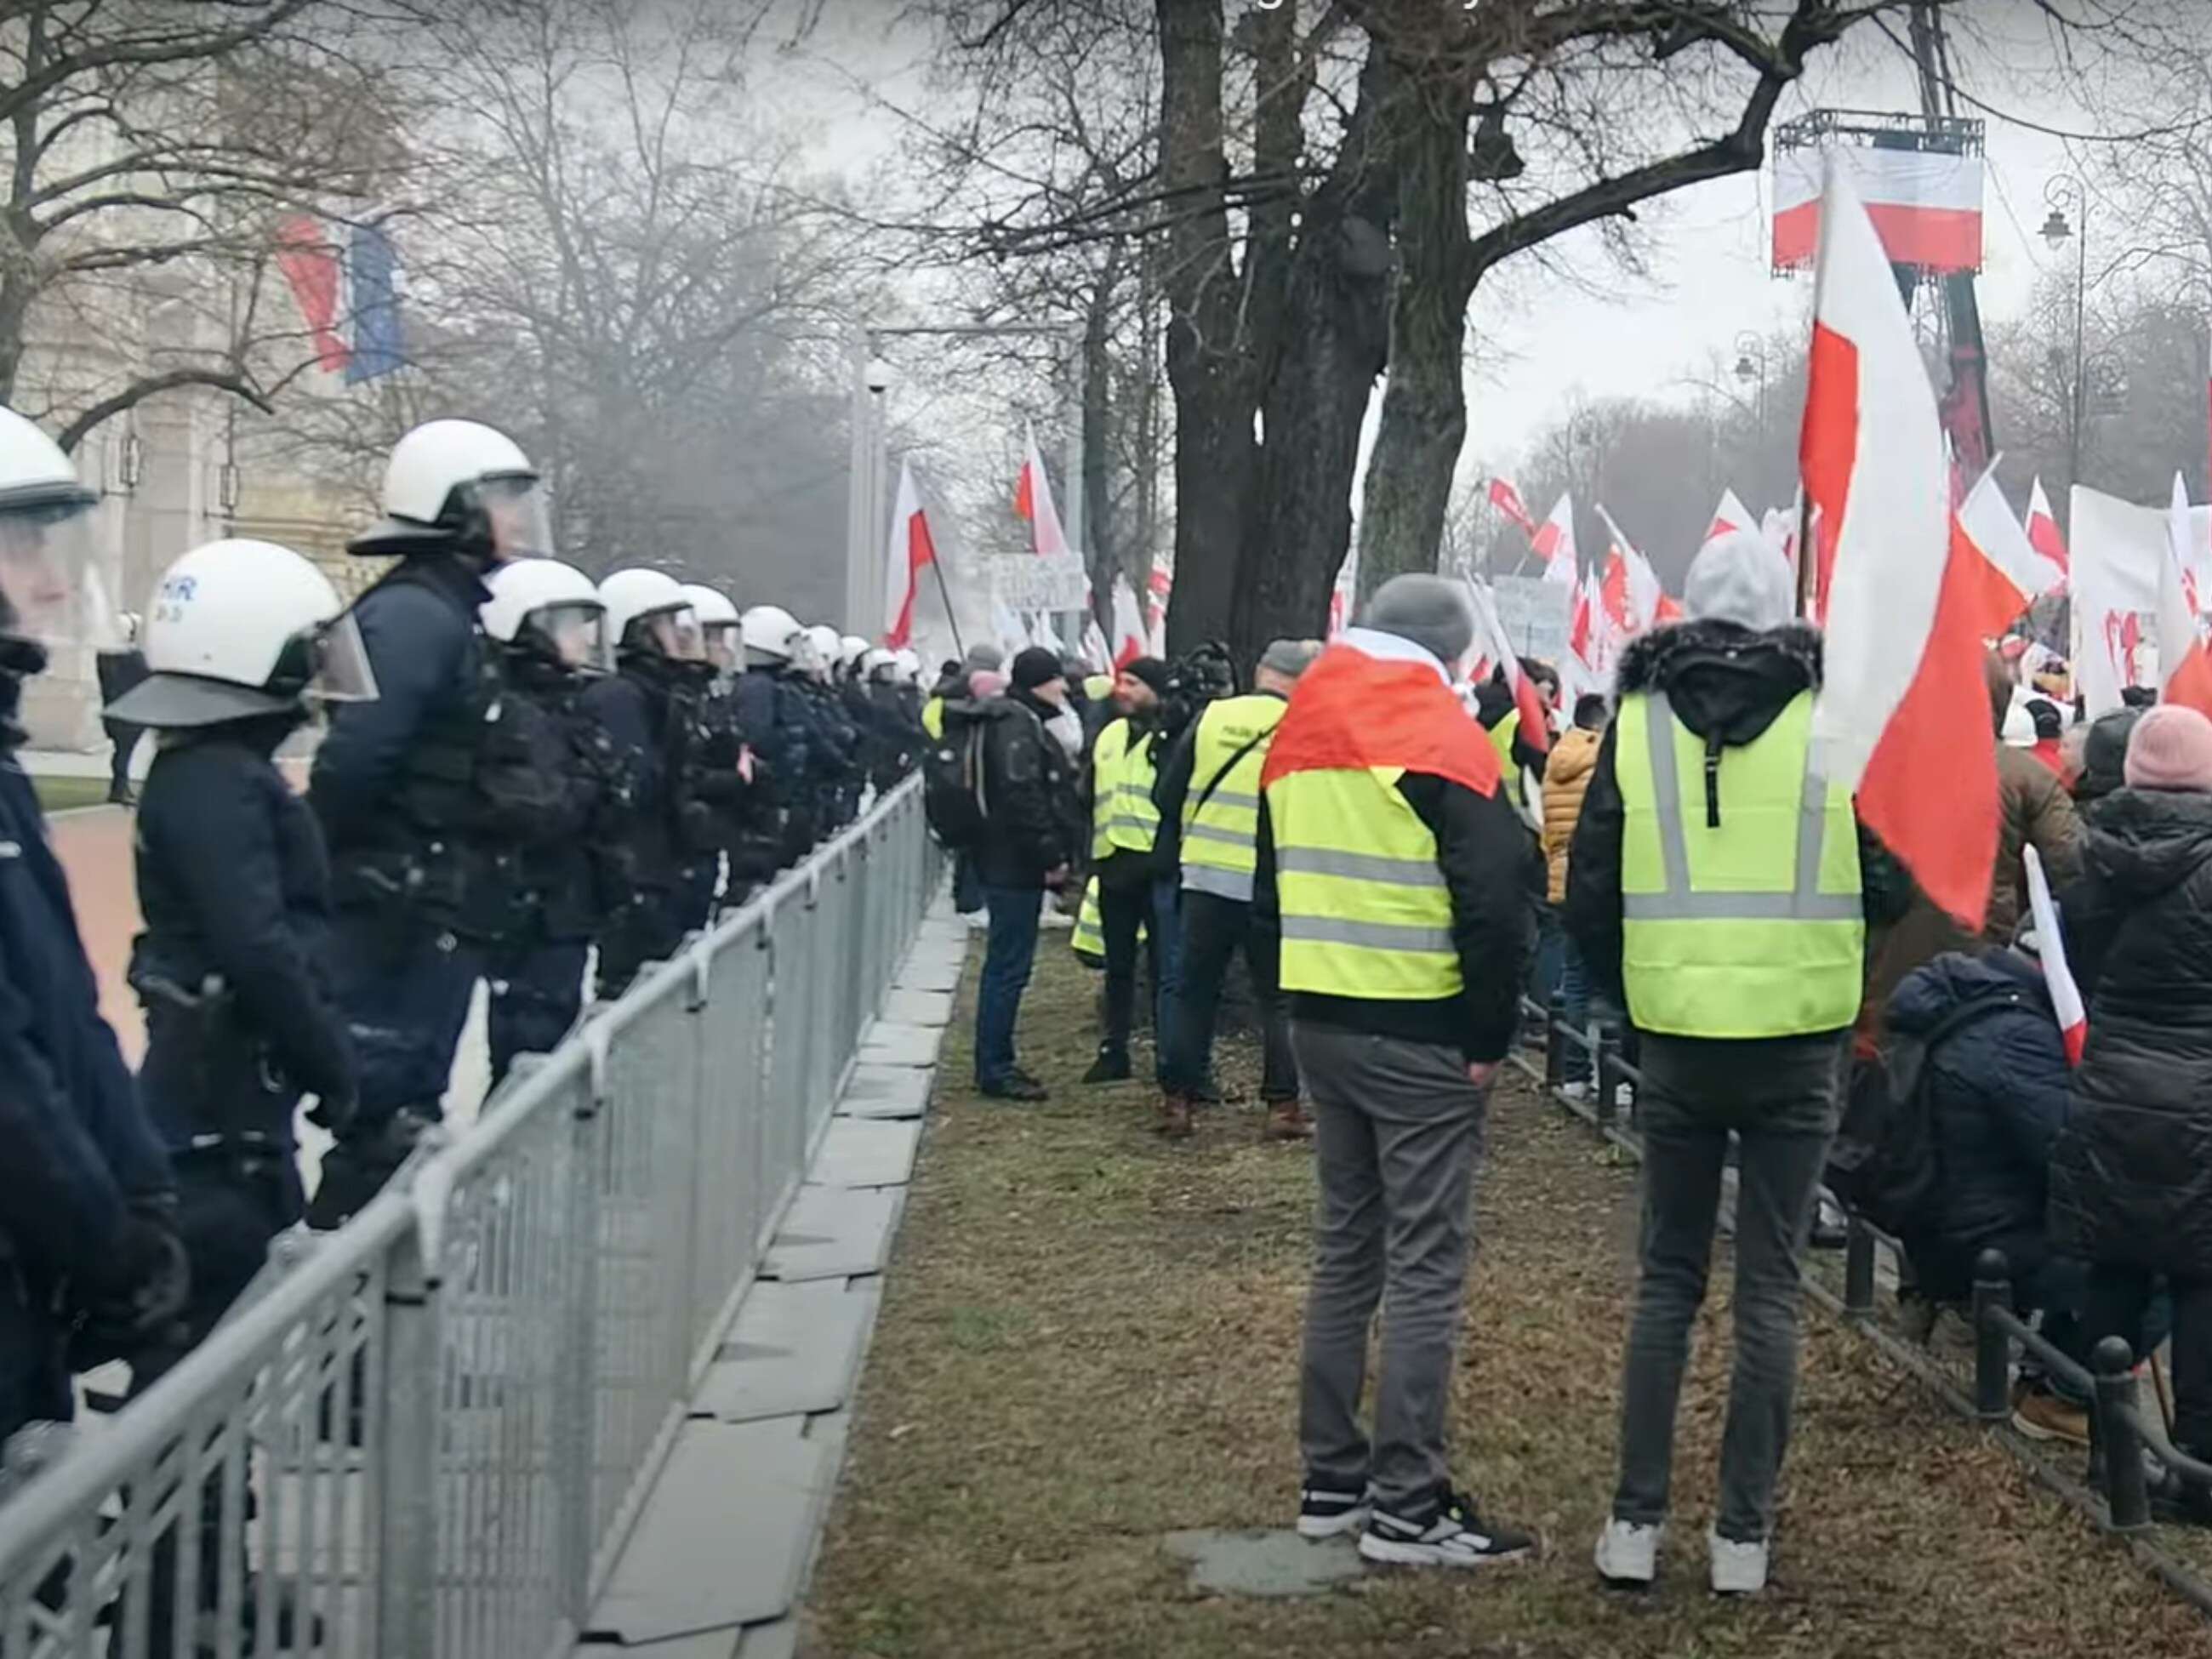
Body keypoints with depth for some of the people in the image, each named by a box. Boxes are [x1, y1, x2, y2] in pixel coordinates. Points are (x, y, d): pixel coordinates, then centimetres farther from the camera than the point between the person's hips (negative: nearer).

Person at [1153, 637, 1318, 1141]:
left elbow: (1169, 795, 4)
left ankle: (1176, 1099, 11)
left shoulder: (1212, 717, -1)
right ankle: (1283, 1104, 6)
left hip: (1207, 876, 2)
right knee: (1278, 998, 8)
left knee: (1194, 991, 11)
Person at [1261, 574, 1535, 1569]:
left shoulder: (1298, 736, 11)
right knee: (1424, 1266, -3)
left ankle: (1332, 1482, 19)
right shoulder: (1444, 738, -12)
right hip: (1420, 1036, -7)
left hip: (1321, 1023, 7)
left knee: (1346, 1248, 15)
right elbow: (1494, 902, -17)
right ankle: (1406, 1509, -2)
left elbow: (1271, 888, 17)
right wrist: (1492, 1035, -9)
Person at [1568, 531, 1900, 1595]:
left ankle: (1635, 1521, 11)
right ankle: (1744, 1532, 9)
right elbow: (1884, 879, 1)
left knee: (1668, 1278, 12)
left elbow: (1589, 895, 1)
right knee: (1769, 1287, 6)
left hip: (1676, 1040, 1)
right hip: (1797, 1044, -1)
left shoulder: (1638, 719, 0)